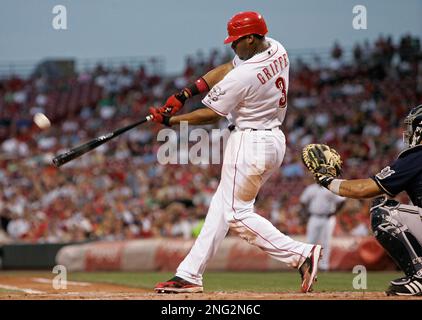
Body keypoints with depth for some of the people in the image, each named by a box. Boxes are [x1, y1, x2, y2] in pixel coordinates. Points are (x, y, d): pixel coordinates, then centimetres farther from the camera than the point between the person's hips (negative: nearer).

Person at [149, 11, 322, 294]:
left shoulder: (242, 77, -23)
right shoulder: (277, 51, 2)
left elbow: (212, 115, -12)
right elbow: (226, 69, 8)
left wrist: (171, 120, 0)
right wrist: (186, 93, 3)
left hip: (250, 143, -9)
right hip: (275, 140, 9)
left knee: (237, 213, -1)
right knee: (222, 206, 11)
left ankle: (300, 253, -7)